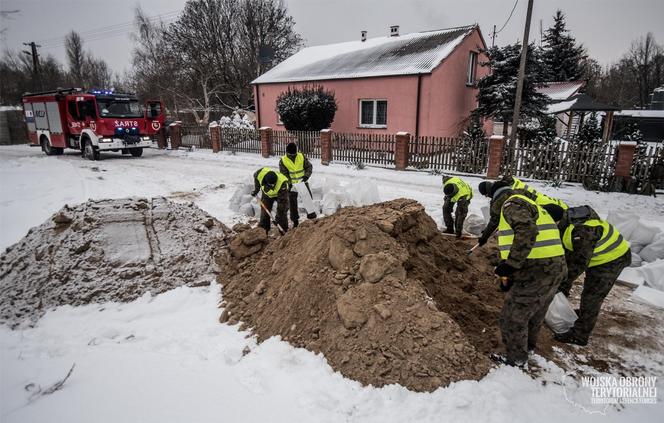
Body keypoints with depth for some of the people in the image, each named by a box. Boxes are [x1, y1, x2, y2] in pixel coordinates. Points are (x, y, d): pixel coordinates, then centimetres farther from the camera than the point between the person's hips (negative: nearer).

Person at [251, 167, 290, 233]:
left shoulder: (282, 184, -44)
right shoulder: (260, 173, -36)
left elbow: (282, 201, -37)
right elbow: (255, 177, -7)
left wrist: (278, 218, -35)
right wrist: (256, 190, -6)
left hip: (281, 193, -4)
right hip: (267, 193, 4)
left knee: (281, 212, -13)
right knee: (264, 211, 1)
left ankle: (283, 232, -2)